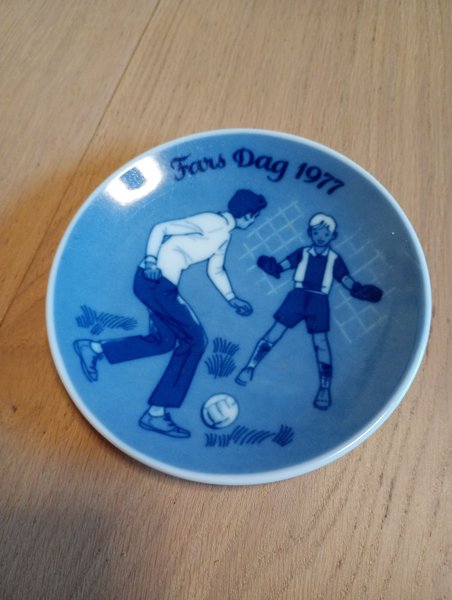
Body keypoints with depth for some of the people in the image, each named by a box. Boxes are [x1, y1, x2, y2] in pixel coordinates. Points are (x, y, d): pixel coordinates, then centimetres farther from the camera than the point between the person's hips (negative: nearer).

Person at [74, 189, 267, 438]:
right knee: (195, 340, -6)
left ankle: (94, 348, 15)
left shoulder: (225, 234, 18)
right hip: (155, 279, -10)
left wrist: (232, 299, 21)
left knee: (164, 341, 12)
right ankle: (156, 413, -5)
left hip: (164, 284, 10)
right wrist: (150, 259, -26)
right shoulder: (213, 221, -10)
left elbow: (216, 271, 27)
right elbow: (161, 228, -14)